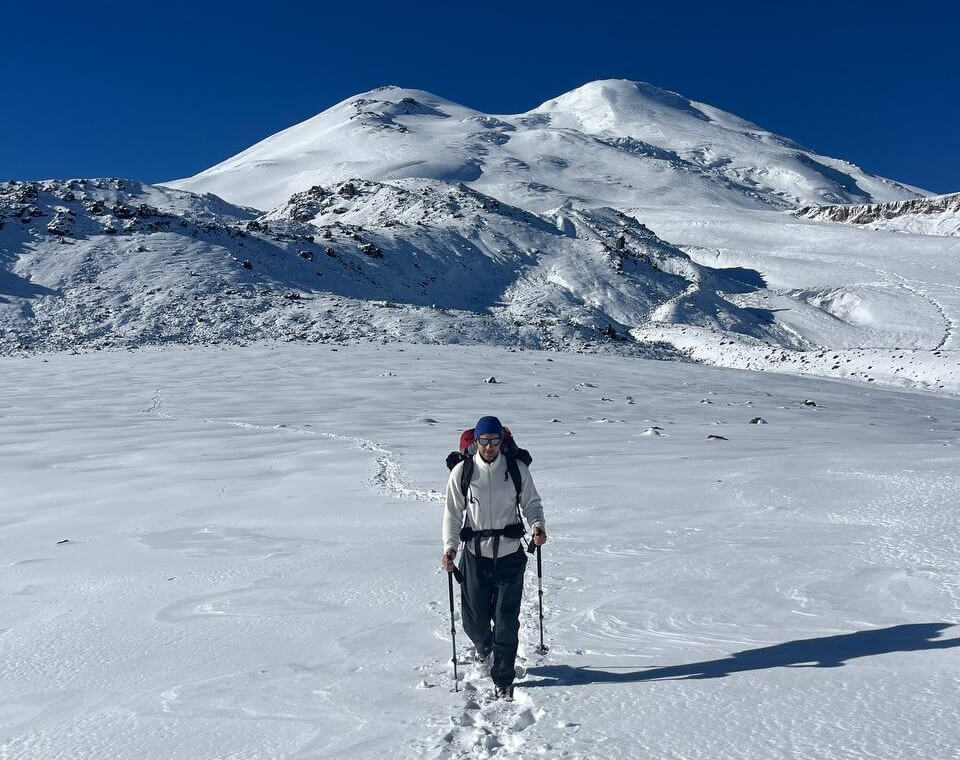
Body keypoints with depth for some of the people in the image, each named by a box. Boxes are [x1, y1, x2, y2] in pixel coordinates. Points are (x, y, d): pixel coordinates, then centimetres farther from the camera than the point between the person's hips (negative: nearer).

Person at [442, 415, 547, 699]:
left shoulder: (517, 469, -3)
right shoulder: (462, 472, -4)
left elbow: (531, 502, 6)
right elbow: (453, 513, 2)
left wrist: (537, 525, -13)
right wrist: (450, 546, -10)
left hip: (510, 556, 0)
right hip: (476, 556, 1)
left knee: (507, 621, 2)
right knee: (474, 619, 10)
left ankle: (503, 679, 21)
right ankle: (484, 644, 47)